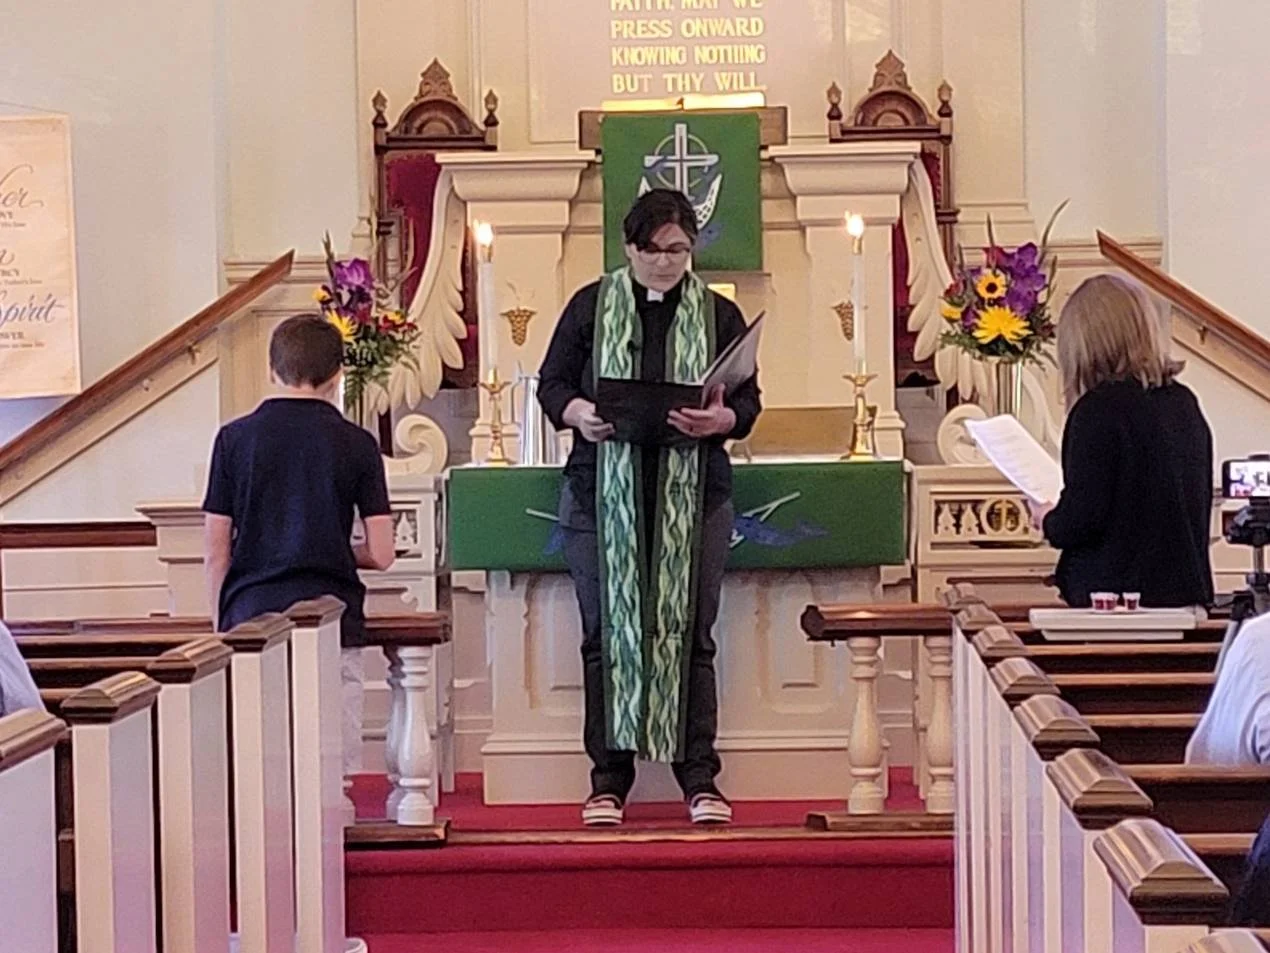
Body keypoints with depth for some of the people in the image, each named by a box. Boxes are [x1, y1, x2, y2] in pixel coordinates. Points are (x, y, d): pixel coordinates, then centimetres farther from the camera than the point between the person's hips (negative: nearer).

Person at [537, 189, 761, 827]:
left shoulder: (719, 314, 10)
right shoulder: (591, 306, 8)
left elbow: (747, 400, 8)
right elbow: (551, 383, 8)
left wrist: (720, 420, -14)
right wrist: (578, 413, -14)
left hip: (693, 498, 0)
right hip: (603, 494, 0)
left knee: (689, 635, 1)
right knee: (606, 635, 3)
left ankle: (700, 779, 7)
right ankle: (608, 781, 11)